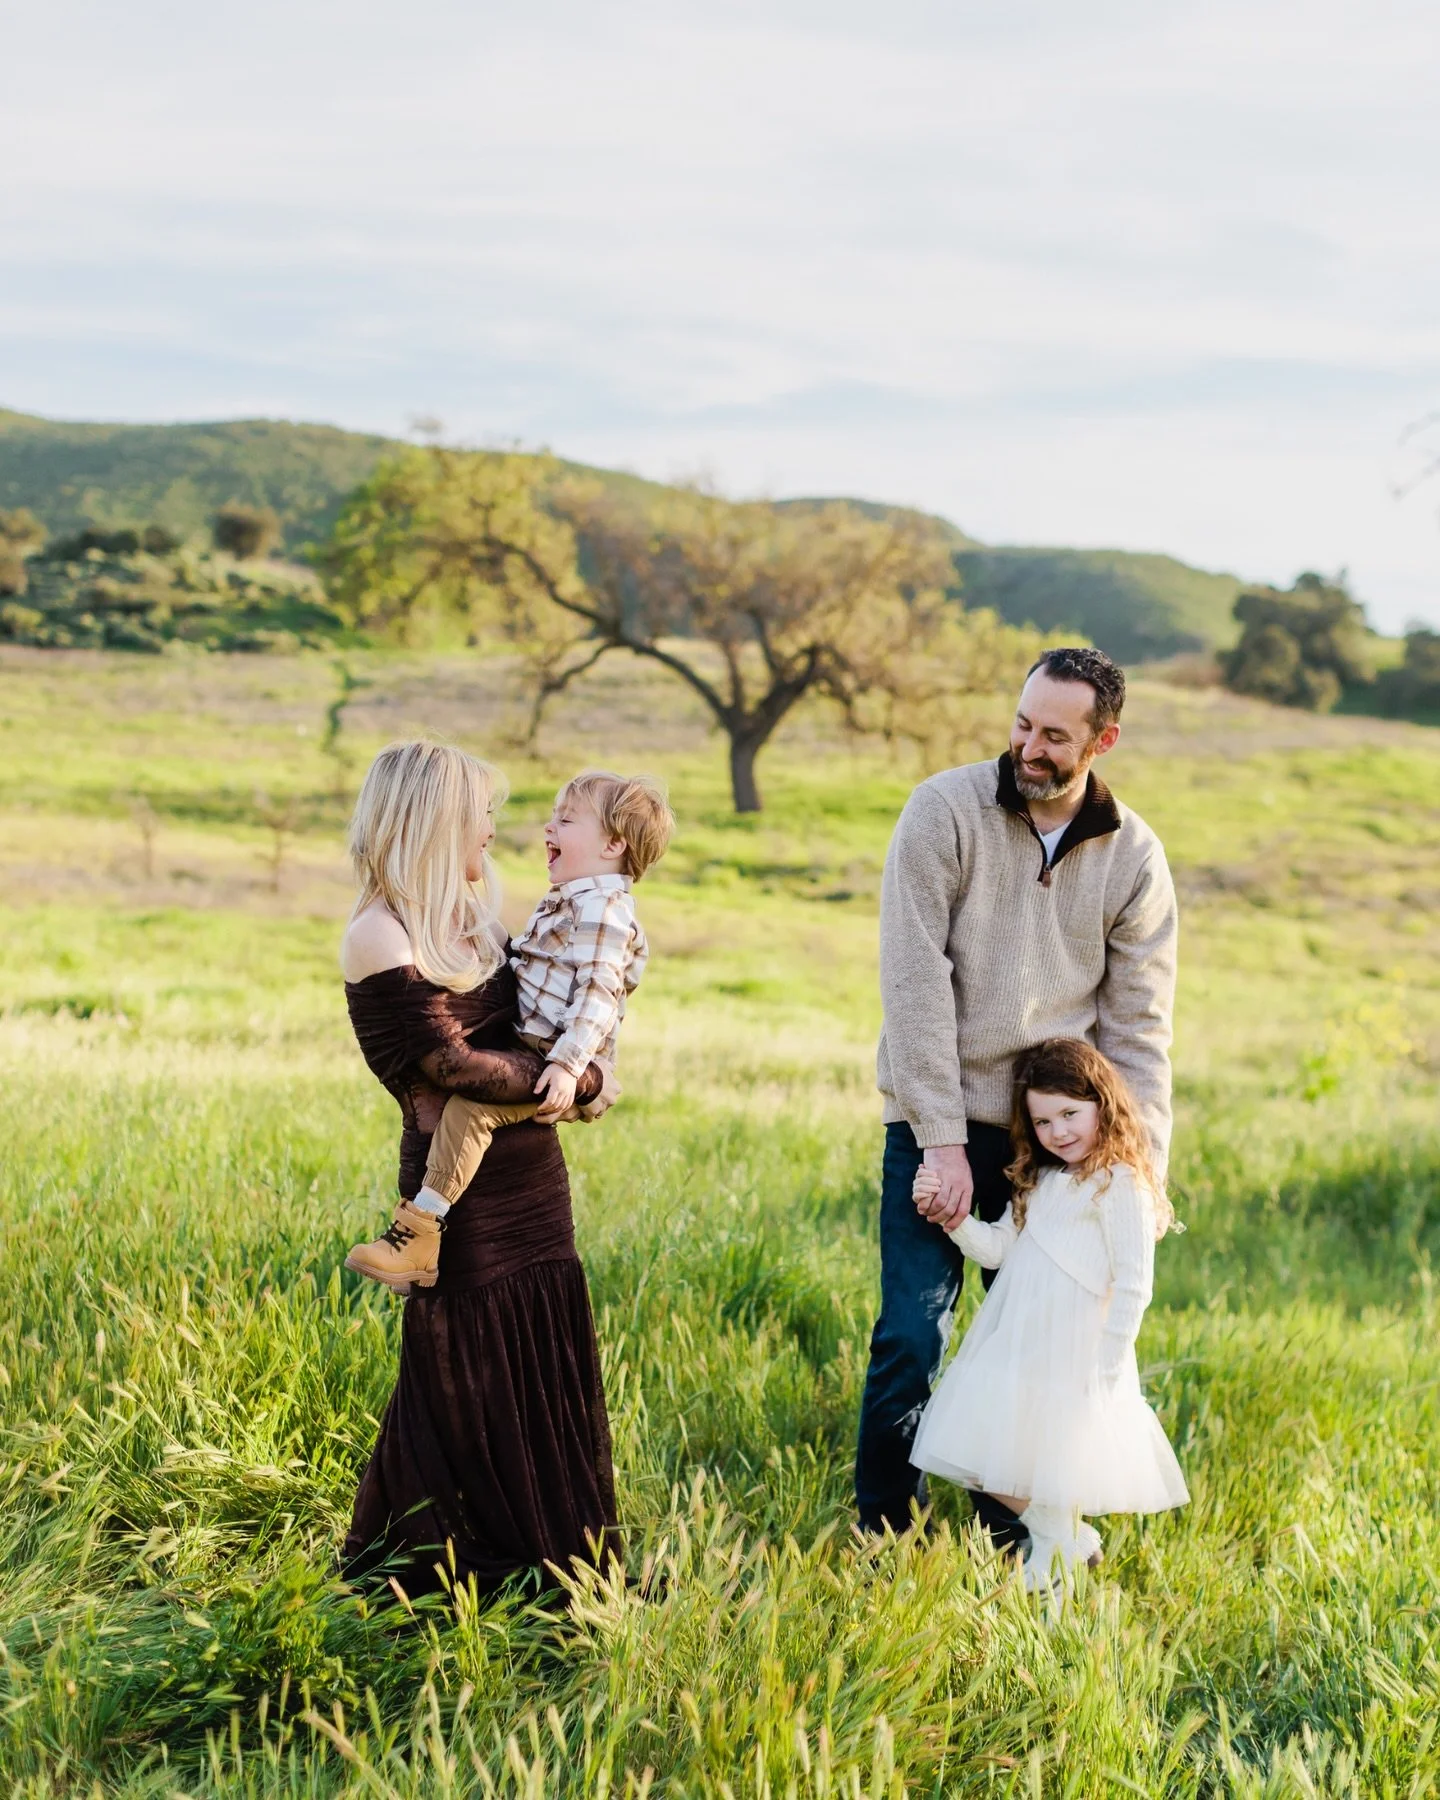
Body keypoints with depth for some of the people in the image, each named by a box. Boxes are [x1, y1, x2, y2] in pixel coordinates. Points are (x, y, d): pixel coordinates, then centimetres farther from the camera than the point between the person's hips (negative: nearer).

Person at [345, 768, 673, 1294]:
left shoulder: (602, 907, -14)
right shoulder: (570, 901, 19)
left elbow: (599, 993, -24)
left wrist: (568, 1064, -32)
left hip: (558, 1072, -12)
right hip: (530, 1054, 12)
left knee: (469, 1105, -29)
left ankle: (416, 1240, -34)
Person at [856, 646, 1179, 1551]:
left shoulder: (1133, 856, 1)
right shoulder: (946, 810, -8)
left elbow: (1139, 1026, 2)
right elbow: (915, 982, -13)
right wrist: (943, 1139, -16)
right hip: (940, 1124, -2)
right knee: (912, 1338, -4)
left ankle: (1013, 1528, 28)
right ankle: (886, 1535, 15)